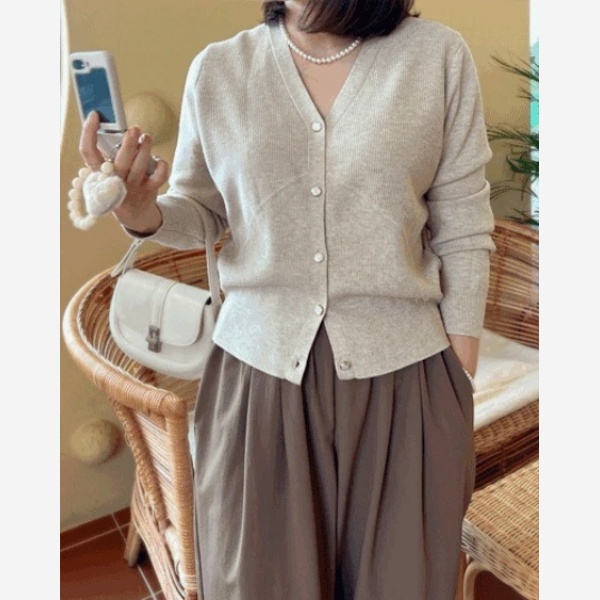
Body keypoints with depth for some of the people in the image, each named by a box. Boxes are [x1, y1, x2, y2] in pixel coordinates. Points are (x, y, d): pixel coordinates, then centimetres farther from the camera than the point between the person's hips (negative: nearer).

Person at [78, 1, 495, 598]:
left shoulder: (439, 55, -1)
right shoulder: (217, 68, 2)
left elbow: (462, 233, 1)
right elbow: (202, 212, 10)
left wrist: (461, 394, 0)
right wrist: (144, 215, -14)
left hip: (400, 373, 0)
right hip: (257, 369, 1)